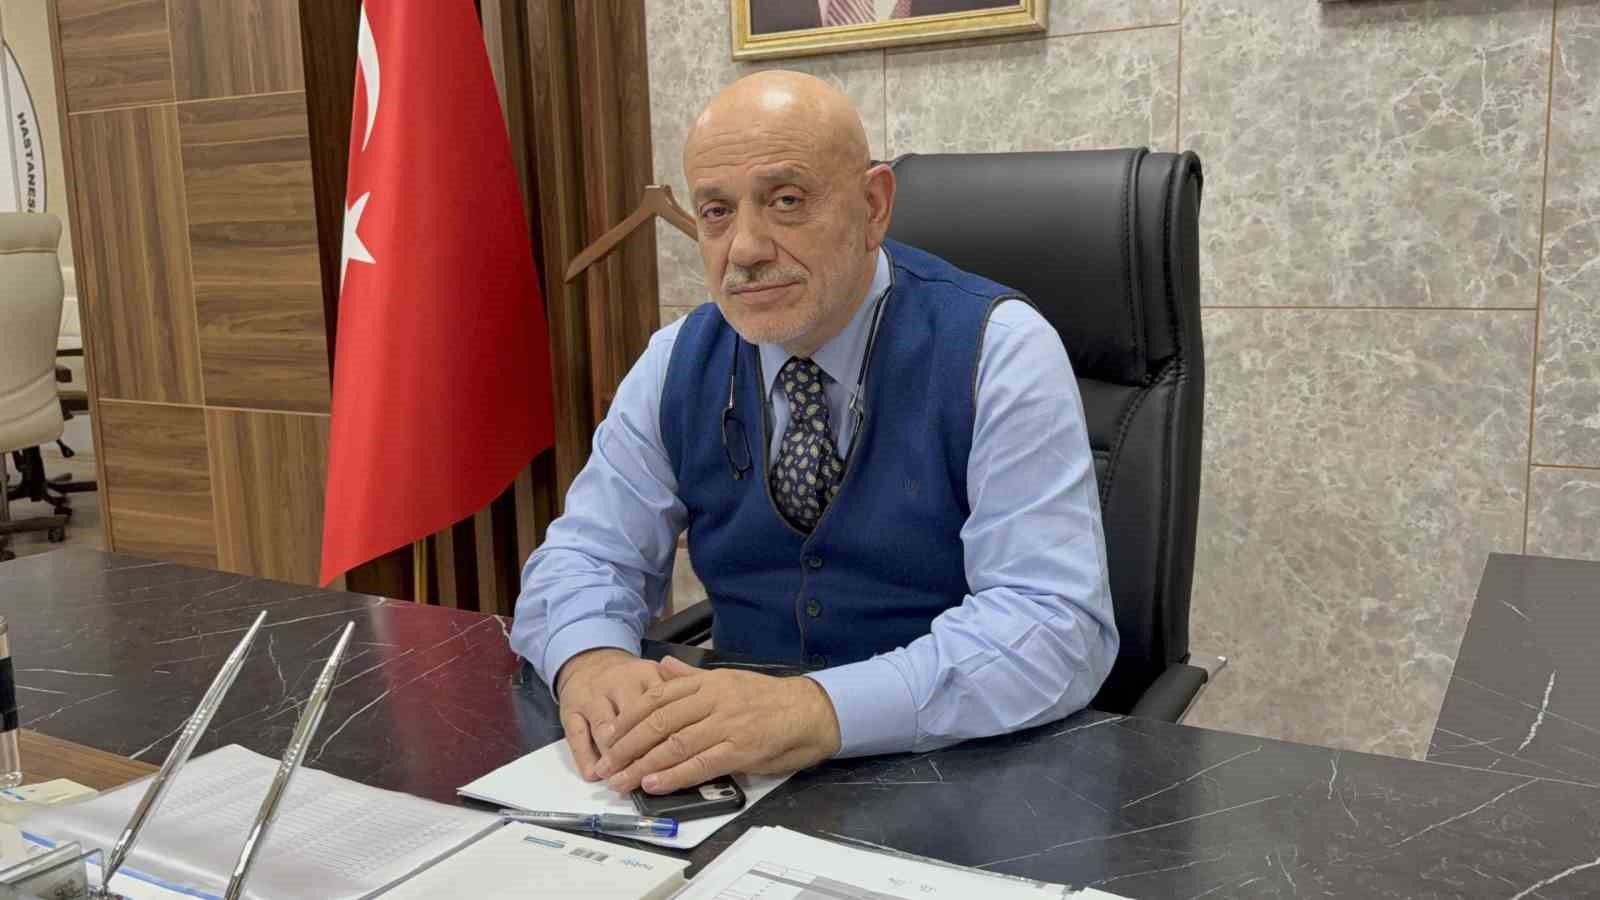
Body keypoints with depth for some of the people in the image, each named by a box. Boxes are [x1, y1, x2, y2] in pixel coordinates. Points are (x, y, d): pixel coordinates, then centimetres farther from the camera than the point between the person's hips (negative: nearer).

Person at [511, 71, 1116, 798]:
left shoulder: (997, 352, -12)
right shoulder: (677, 362, 1)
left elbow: (1058, 625, -20)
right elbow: (585, 556, 3)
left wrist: (822, 710, -34)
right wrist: (590, 660, -21)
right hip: (746, 768, 3)